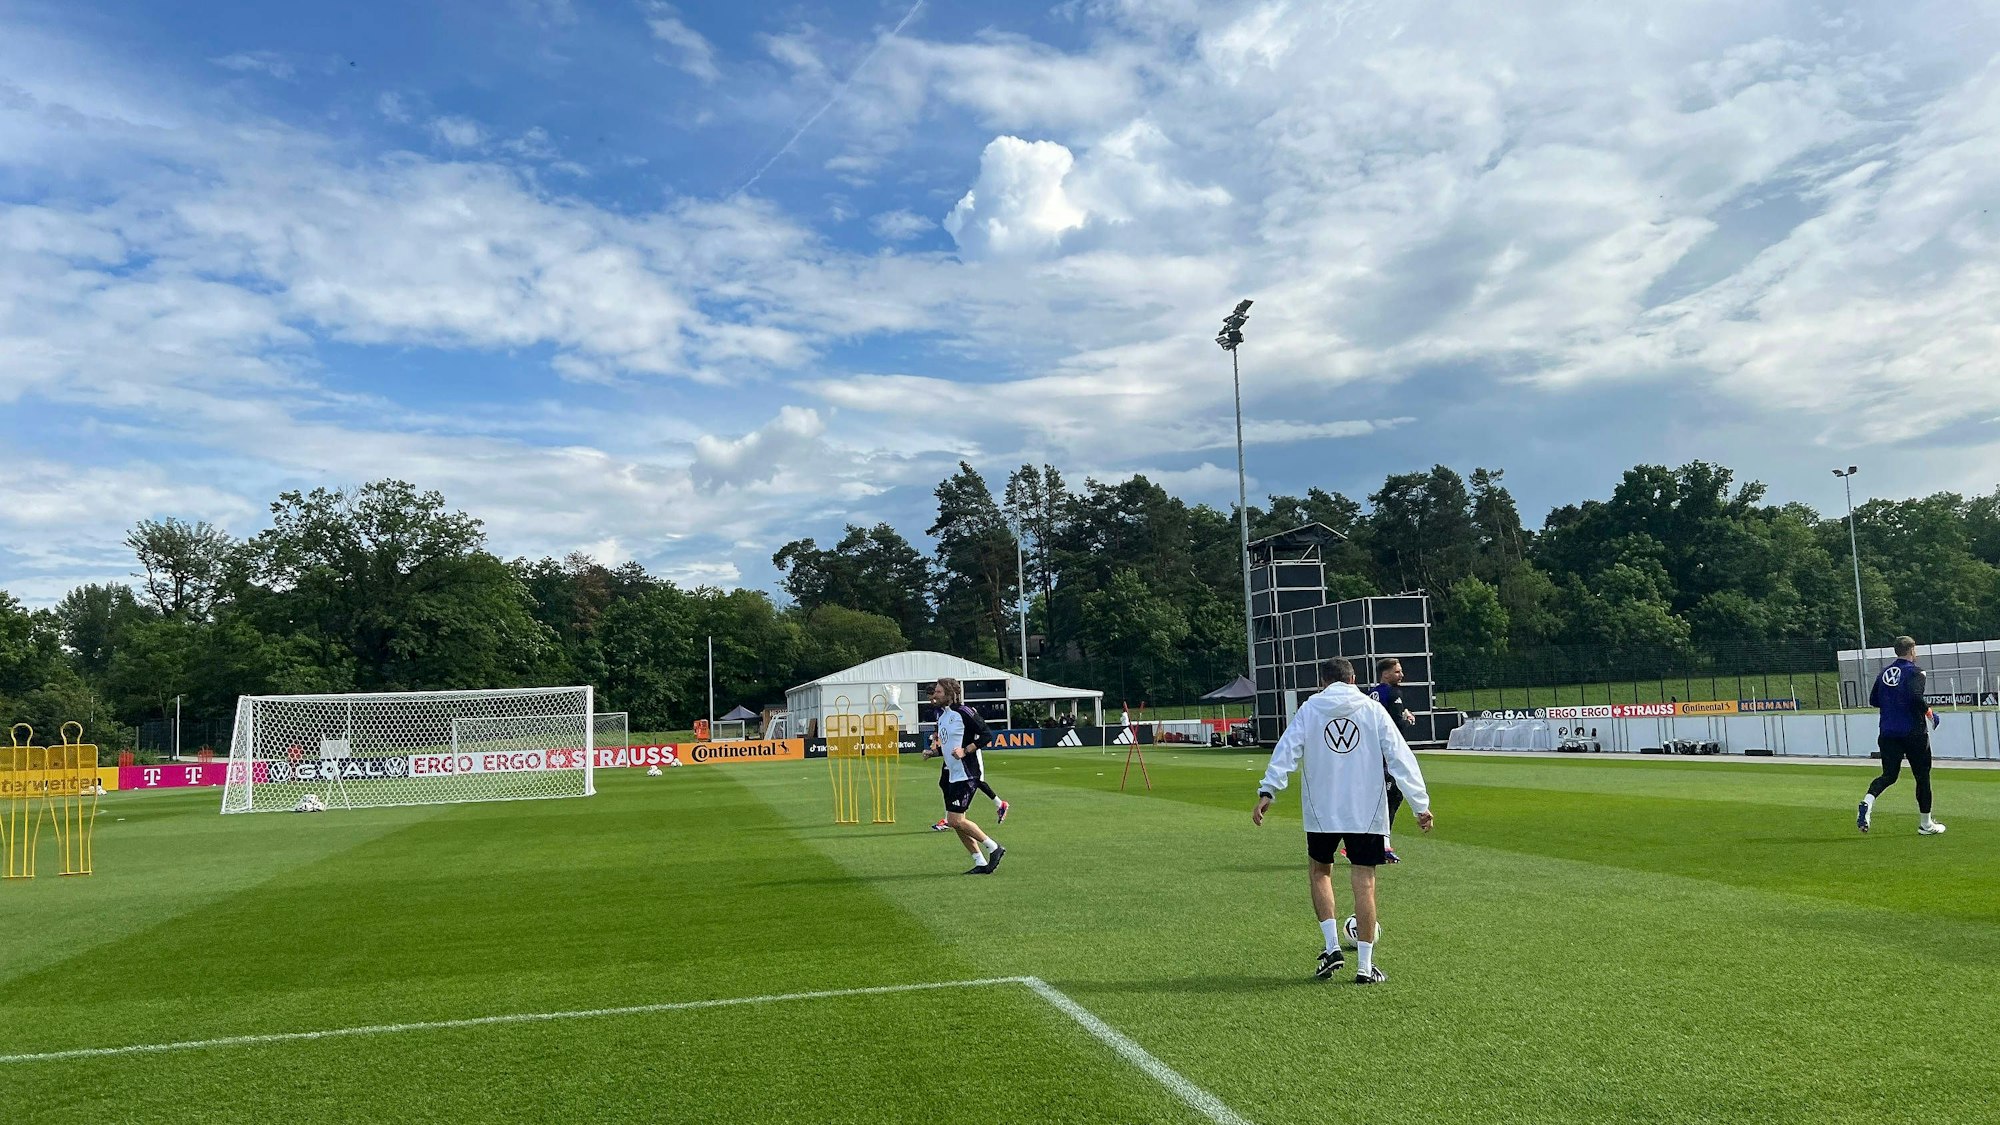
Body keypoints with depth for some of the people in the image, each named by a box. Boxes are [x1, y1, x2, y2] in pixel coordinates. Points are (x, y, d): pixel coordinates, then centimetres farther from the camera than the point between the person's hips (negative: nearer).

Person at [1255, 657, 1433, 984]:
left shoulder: (1309, 709, 3)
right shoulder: (1372, 710, 3)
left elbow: (1287, 750, -7)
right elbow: (1400, 758, 0)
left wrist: (1268, 791, -11)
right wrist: (1421, 804, 1)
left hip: (1322, 810, 0)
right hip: (1367, 811, 0)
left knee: (1318, 870, 21)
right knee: (1364, 882, 4)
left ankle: (1332, 947, 10)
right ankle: (1365, 966, 6)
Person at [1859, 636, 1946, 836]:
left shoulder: (1885, 672, 11)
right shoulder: (1914, 671, -7)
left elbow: (1873, 701, 14)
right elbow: (1915, 696, -23)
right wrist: (1928, 712, -8)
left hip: (1888, 733, 5)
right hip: (1913, 733, -5)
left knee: (1889, 775, 4)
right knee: (1922, 776, 9)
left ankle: (1867, 801, -24)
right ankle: (1925, 824, 17)